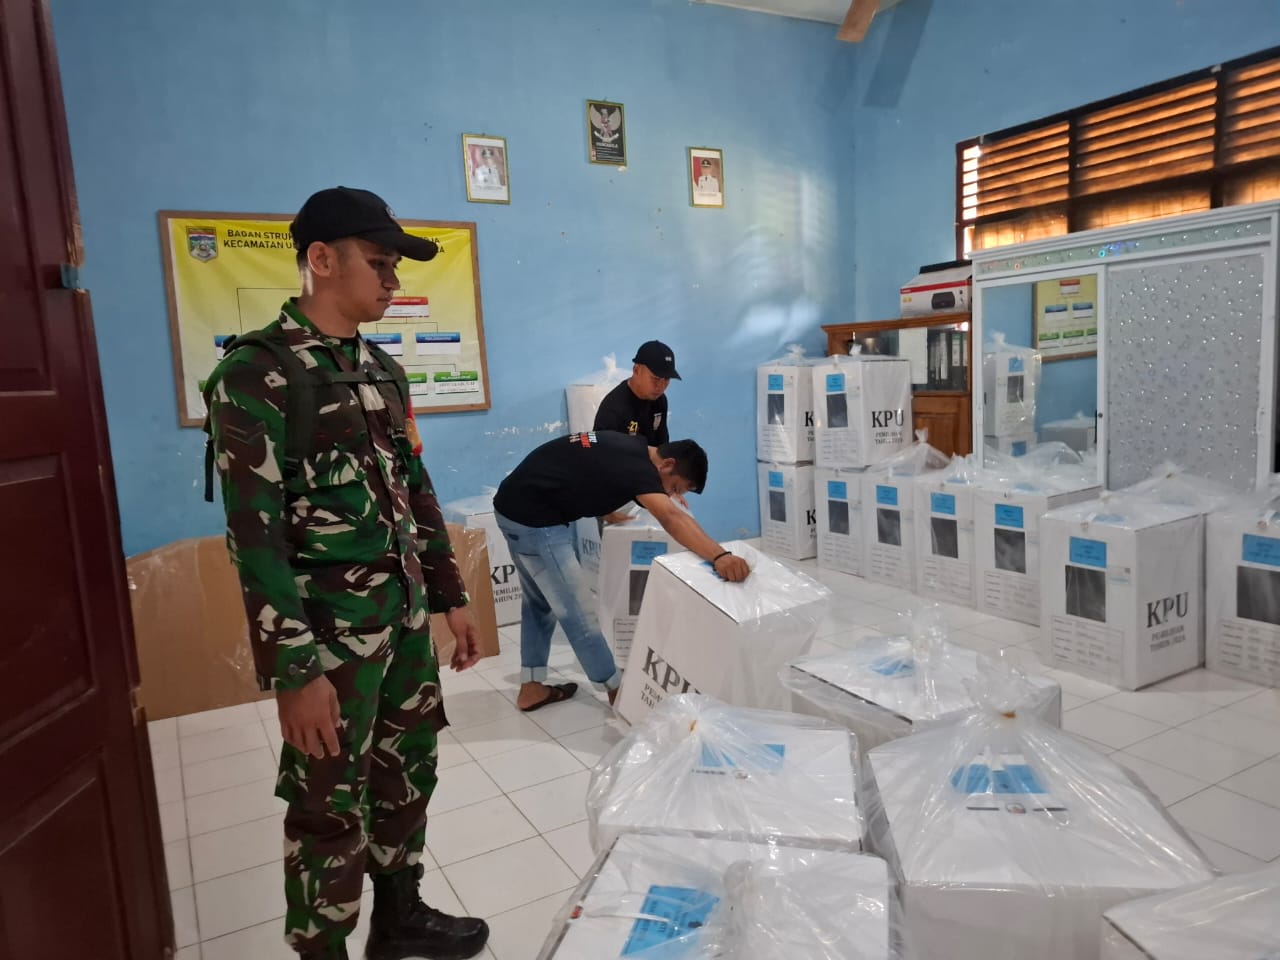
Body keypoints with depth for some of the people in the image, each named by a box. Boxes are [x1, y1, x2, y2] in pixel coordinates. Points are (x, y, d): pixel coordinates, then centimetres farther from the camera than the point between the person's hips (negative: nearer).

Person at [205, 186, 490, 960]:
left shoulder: (383, 369, 9)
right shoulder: (256, 374, -13)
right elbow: (254, 534, -17)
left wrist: (452, 596, 15)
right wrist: (294, 670, -19)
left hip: (406, 613, 7)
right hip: (330, 627, -7)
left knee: (409, 771, 19)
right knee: (332, 805, 6)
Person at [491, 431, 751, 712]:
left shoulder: (631, 447, 10)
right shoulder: (635, 464, -20)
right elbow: (671, 518, -37)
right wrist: (719, 556, -50)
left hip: (514, 506, 11)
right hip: (534, 518, -11)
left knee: (539, 601, 21)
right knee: (577, 611, 0)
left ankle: (531, 687, 29)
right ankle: (617, 689, 13)